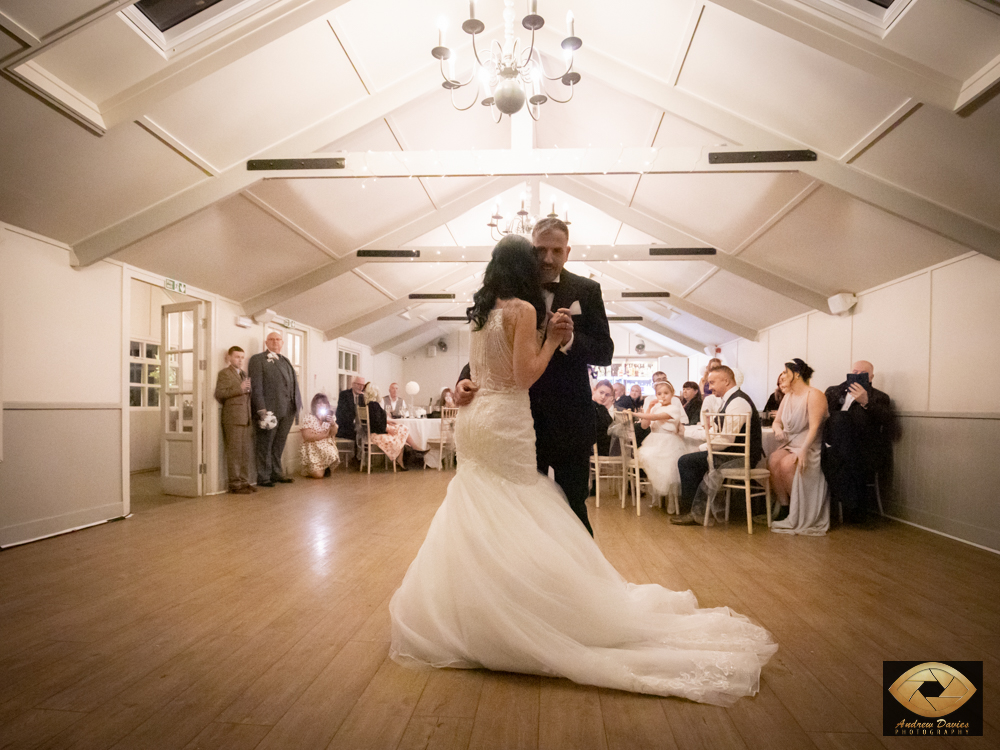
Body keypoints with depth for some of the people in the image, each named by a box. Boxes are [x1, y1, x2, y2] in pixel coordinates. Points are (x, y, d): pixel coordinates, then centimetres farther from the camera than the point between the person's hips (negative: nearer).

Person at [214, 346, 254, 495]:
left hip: (245, 418, 8)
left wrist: (248, 389, 13)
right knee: (235, 452, -5)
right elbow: (219, 394, -13)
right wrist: (240, 389, -17)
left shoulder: (243, 374, 22)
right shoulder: (225, 373, -1)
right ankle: (235, 484, 0)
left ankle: (244, 481, 15)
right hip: (233, 418, -8)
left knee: (246, 452, 9)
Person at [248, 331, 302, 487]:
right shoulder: (258, 359, -1)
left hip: (287, 410, 6)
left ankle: (276, 473, 25)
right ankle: (263, 477, 10)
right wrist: (261, 410, -18)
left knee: (279, 444, 15)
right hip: (269, 409, -6)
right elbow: (256, 387, -9)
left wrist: (296, 406, 10)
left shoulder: (285, 361, 20)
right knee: (265, 445, 2)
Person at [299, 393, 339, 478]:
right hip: (312, 449, -4)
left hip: (328, 447, 4)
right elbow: (307, 437, -14)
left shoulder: (330, 417, 8)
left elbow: (334, 434, -2)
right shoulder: (309, 418, -6)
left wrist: (333, 424, -22)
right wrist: (324, 435, -12)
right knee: (318, 475, -19)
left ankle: (326, 468, 6)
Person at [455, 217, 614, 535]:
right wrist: (466, 379, -19)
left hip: (569, 422, -1)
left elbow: (604, 353, -4)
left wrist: (570, 340, -24)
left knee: (573, 511, 8)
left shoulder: (586, 291, -1)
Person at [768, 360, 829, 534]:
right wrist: (778, 429, -7)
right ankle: (784, 506, -14)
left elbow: (814, 426, -19)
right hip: (788, 445, 6)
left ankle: (798, 511, -11)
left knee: (787, 464, -31)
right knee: (773, 460, -23)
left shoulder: (814, 395, -10)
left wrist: (803, 450, -30)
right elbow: (777, 421, 18)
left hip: (810, 446, -6)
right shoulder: (788, 397, 16)